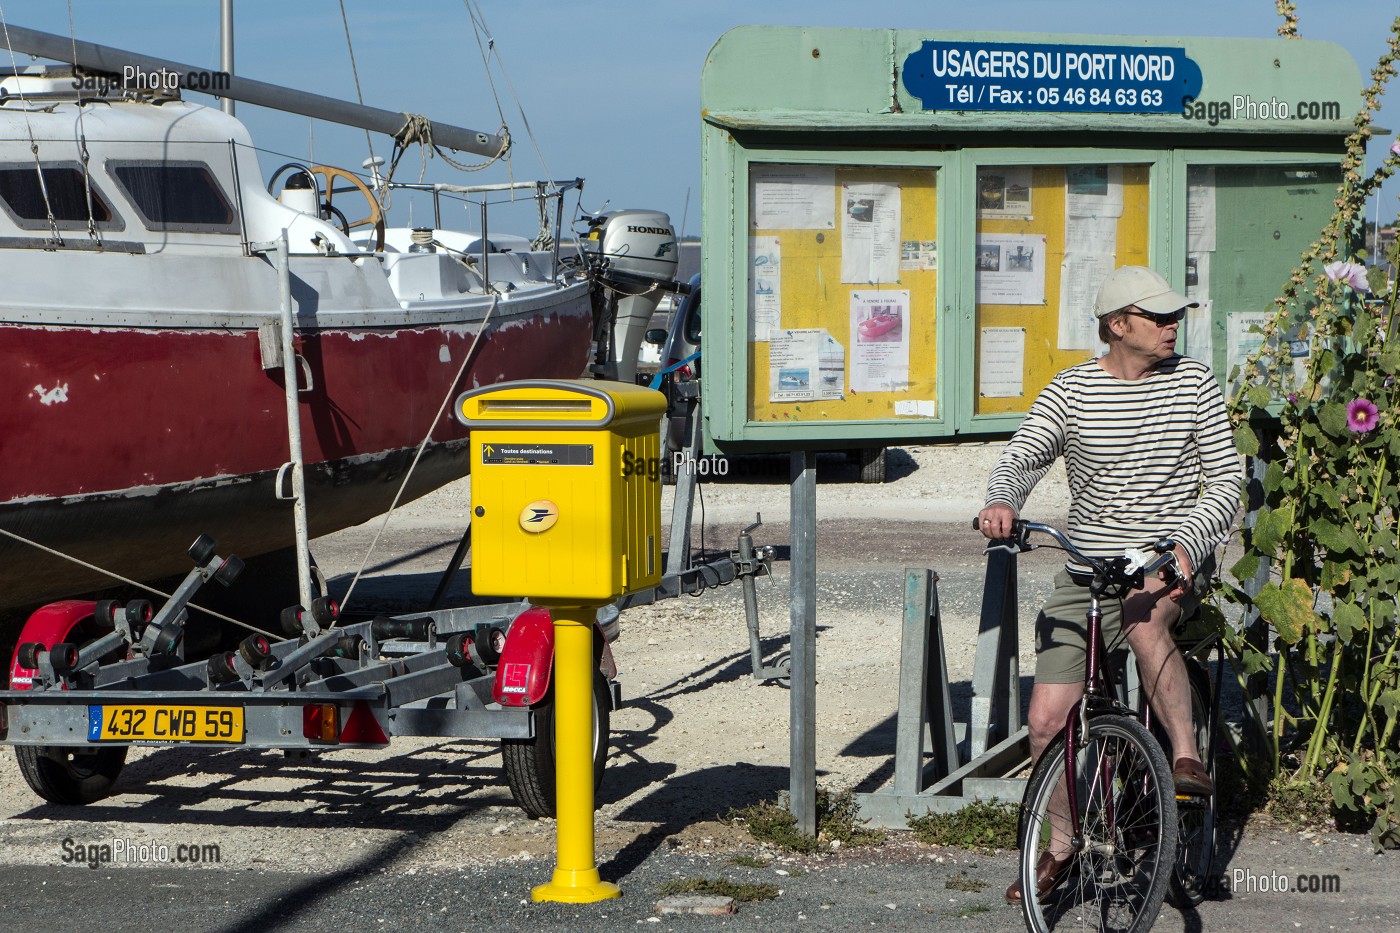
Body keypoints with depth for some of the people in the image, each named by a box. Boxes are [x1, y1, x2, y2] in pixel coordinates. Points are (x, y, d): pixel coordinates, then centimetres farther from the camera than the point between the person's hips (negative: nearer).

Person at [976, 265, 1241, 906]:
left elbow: (1225, 480, -2)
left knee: (1145, 623, -39)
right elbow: (1022, 456, -9)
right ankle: (1061, 843, 18)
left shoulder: (1193, 382, 0)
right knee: (1047, 721, -4)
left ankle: (1186, 757, -26)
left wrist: (1186, 541, -20)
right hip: (1088, 566, 2)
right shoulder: (1072, 390, 0)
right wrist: (1003, 500, -33)